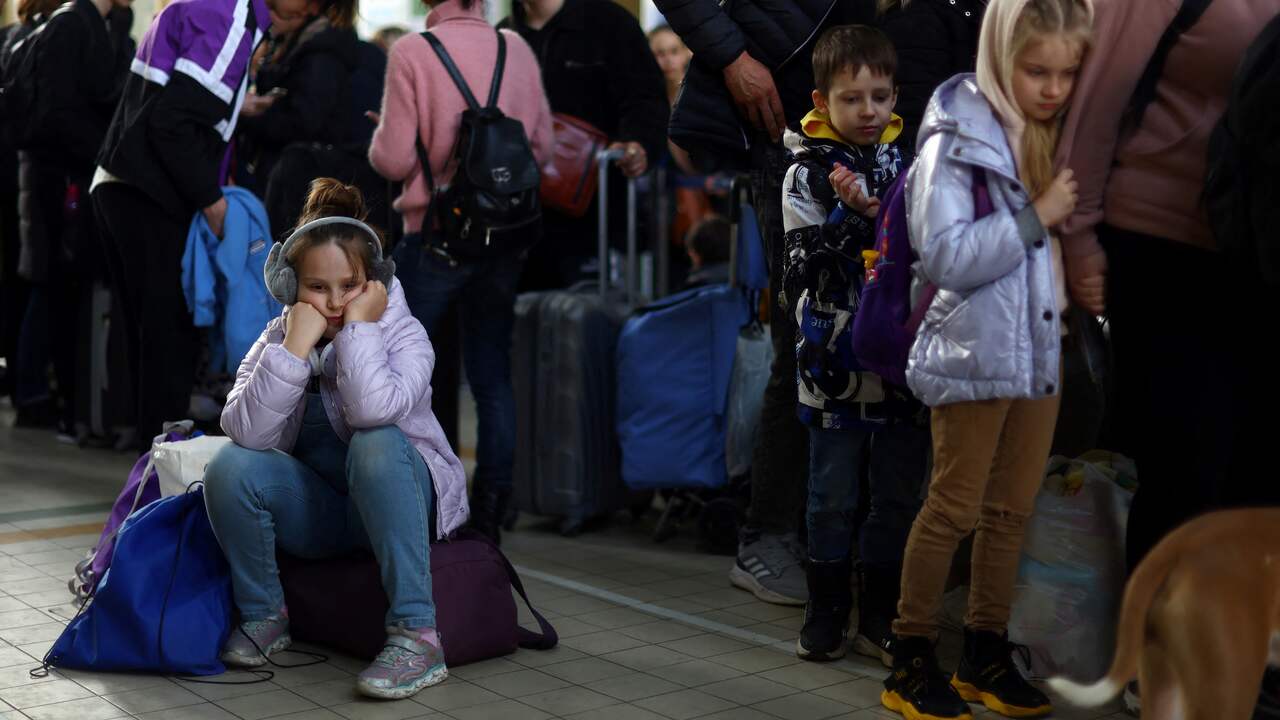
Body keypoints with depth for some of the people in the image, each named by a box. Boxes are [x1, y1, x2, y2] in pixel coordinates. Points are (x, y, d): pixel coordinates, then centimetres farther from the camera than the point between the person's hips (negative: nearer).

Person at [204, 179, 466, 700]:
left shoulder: (403, 334, -12)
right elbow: (246, 432, -22)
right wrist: (296, 345, -26)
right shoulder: (276, 339, -2)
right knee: (231, 466, -25)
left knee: (375, 442, -35)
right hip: (315, 510, 3)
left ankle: (415, 636, -33)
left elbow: (374, 410, -36)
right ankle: (263, 615, 0)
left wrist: (359, 327, -26)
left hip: (395, 498, -3)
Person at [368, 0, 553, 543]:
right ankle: (490, 511, 12)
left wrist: (380, 135, 9)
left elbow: (393, 159, -11)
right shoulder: (516, 49, 1)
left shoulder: (412, 52, -10)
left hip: (437, 230, -4)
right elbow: (542, 147, 5)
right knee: (493, 375, 10)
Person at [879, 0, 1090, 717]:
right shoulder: (956, 139, -13)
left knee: (1013, 510, 13)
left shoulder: (1061, 135, 6)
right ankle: (912, 662, 13)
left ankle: (987, 656, 25)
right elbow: (945, 257, -21)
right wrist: (1036, 217, -21)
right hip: (975, 354, -6)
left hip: (1042, 353, 6)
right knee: (955, 508, 1)